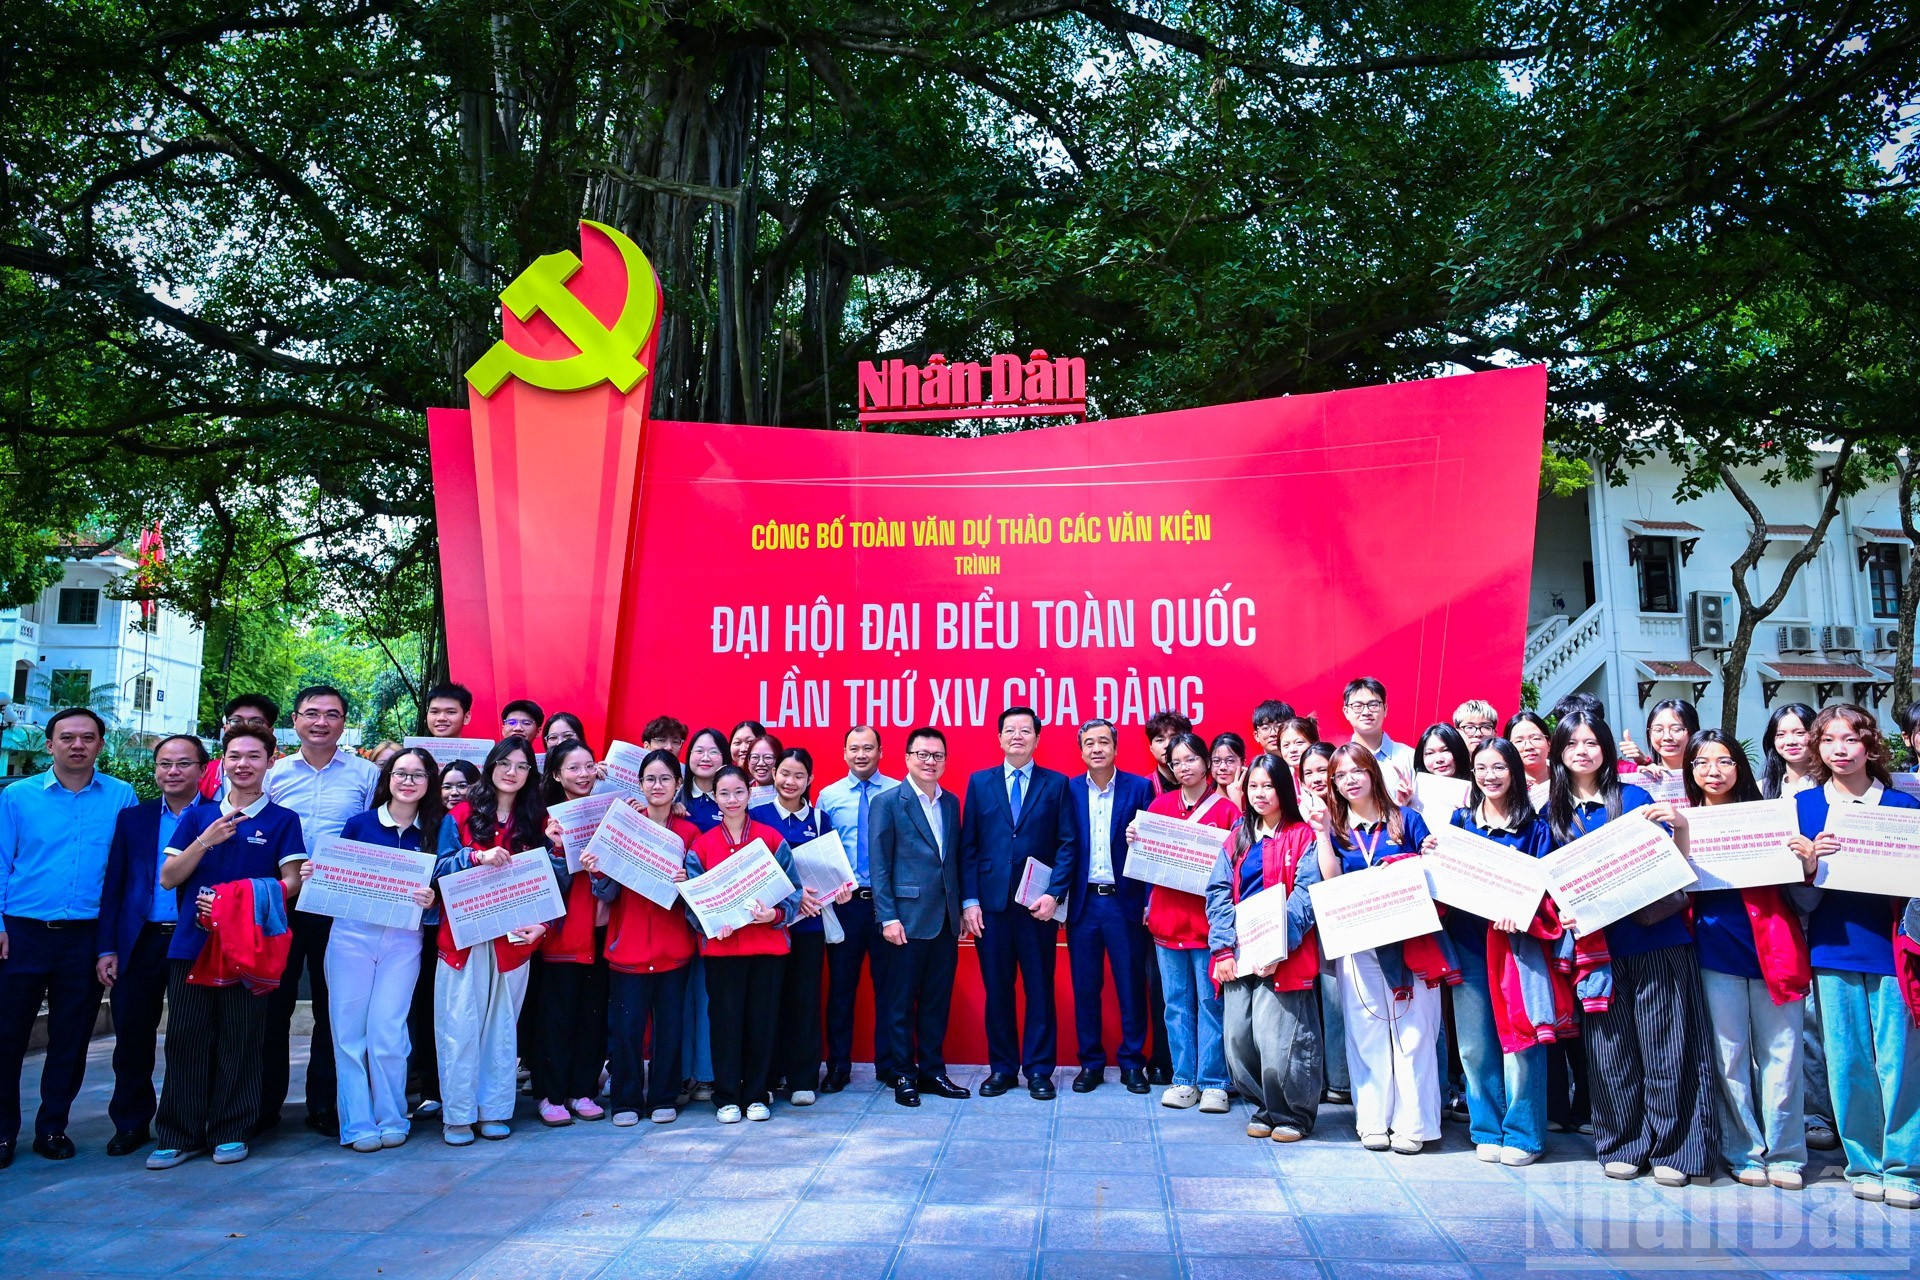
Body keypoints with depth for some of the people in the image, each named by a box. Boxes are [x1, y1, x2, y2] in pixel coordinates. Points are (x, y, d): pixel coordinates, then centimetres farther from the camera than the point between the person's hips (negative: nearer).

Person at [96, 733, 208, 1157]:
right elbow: (113, 886, 8)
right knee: (132, 1038, 8)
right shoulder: (132, 818, 10)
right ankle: (131, 1123, 22)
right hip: (139, 943, 3)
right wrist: (107, 948, 2)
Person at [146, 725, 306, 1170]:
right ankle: (178, 1135, 13)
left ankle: (230, 1133, 12)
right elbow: (169, 878, 8)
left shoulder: (282, 820, 5)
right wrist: (206, 840, -8)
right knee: (186, 1039, 3)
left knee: (241, 1041, 2)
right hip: (192, 943, 2)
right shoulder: (198, 816, 12)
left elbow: (291, 881, -1)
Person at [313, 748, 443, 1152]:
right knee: (349, 1031, 1)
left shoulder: (433, 832, 5)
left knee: (388, 1032, -2)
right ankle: (357, 1123, 10)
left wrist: (430, 900, -17)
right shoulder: (358, 824, 3)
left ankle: (391, 1119, 12)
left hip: (403, 940, 0)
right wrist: (312, 876, -13)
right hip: (351, 935, 1)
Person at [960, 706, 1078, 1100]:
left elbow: (1068, 843, 0)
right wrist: (969, 900, -1)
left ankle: (1039, 1070, 15)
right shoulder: (979, 782, 9)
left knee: (1040, 989, 4)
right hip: (991, 904, 1)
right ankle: (1002, 1068, 19)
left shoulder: (1056, 784, 5)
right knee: (997, 989, 7)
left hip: (1038, 905, -1)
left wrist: (1054, 894, -10)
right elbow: (968, 846, 6)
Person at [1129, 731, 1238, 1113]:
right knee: (1177, 1002, 7)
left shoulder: (1225, 809, -1)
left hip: (1208, 918, -3)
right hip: (1167, 916, 3)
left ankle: (1213, 1083, 8)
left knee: (1210, 1001, -1)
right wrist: (1133, 838, -5)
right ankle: (1184, 1080, 14)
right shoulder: (1160, 804, 9)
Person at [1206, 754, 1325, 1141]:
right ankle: (1263, 1110, 22)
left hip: (1283, 957, -5)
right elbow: (1219, 894, 10)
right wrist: (1222, 948, -2)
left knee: (1277, 1041, -9)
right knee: (1237, 1038, 2)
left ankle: (1293, 1115, 12)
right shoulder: (1237, 839, 16)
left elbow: (1306, 895, -9)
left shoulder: (1303, 836, 0)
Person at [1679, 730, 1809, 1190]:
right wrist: (1679, 833, -15)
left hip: (1771, 945, 0)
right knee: (1730, 1057, 6)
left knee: (1780, 1056, 3)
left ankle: (1784, 1154, 16)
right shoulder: (1685, 821, 7)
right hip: (1716, 951, 0)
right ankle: (1745, 1153, 18)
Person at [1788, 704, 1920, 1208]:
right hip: (1833, 948, 1)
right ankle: (1865, 1164, 18)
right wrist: (1808, 867, -17)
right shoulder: (1803, 805, 5)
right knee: (1847, 1062, 5)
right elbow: (1799, 897, 4)